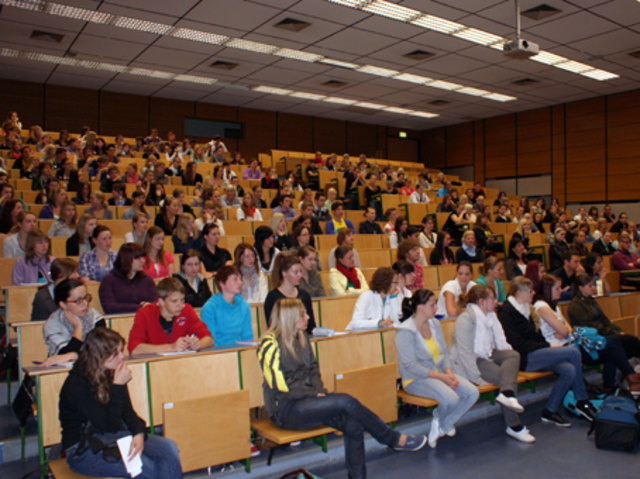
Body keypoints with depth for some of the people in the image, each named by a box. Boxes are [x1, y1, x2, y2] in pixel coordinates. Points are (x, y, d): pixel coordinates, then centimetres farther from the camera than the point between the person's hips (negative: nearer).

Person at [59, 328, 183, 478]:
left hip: (115, 435, 7)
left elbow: (127, 411, 4)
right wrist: (117, 386, -25)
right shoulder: (76, 385, -21)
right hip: (82, 450, -7)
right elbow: (108, 425, -22)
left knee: (169, 447, -16)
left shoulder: (113, 373, 0)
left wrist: (139, 433, -16)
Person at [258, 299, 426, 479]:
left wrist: (320, 391, -2)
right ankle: (394, 439, -8)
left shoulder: (301, 338, 12)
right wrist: (314, 395, -15)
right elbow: (281, 386, -16)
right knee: (345, 402, -25)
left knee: (353, 425, -20)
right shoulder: (270, 344, -12)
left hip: (307, 398, 7)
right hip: (285, 409, -7)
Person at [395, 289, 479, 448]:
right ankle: (439, 419, 6)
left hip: (439, 373, 8)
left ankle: (443, 424, 6)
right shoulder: (405, 332, -16)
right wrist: (440, 377, -20)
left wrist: (449, 373, -7)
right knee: (451, 398, -30)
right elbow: (410, 366, -19)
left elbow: (444, 352, 12)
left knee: (472, 393, -11)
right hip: (416, 378, -8)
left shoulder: (435, 324, 7)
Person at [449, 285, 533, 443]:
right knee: (507, 378, -22)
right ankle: (514, 426, -16)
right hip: (471, 362, -9)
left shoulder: (490, 316, 12)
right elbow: (465, 353, -21)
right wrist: (479, 379, -24)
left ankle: (506, 394, -32)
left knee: (514, 354, -16)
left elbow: (501, 343, 15)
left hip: (487, 355, 9)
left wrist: (509, 359, -4)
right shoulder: (465, 319, -17)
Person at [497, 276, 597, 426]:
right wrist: (548, 346, -12)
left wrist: (548, 345, 2)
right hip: (523, 359, -9)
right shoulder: (506, 312, -10)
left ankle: (550, 411, -4)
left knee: (569, 370, -16)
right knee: (573, 352, -15)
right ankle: (582, 402, -2)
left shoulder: (525, 308, 18)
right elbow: (518, 344, -15)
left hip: (534, 353, 9)